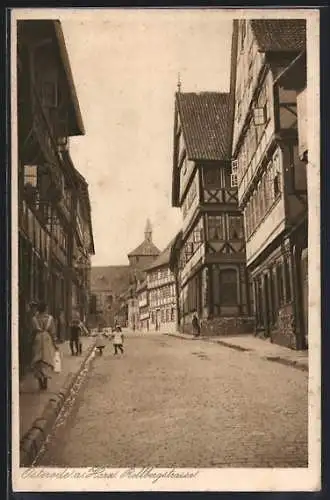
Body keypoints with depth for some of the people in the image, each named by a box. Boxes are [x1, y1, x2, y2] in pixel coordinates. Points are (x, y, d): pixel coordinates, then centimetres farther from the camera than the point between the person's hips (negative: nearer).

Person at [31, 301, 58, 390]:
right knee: (47, 361, 7)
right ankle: (45, 382, -1)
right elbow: (53, 332, -3)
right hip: (47, 340, 0)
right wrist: (54, 343, 3)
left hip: (37, 340, 0)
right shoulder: (50, 318, -3)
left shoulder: (34, 319, -1)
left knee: (38, 362, 7)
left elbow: (33, 331, -2)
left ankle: (40, 383, 4)